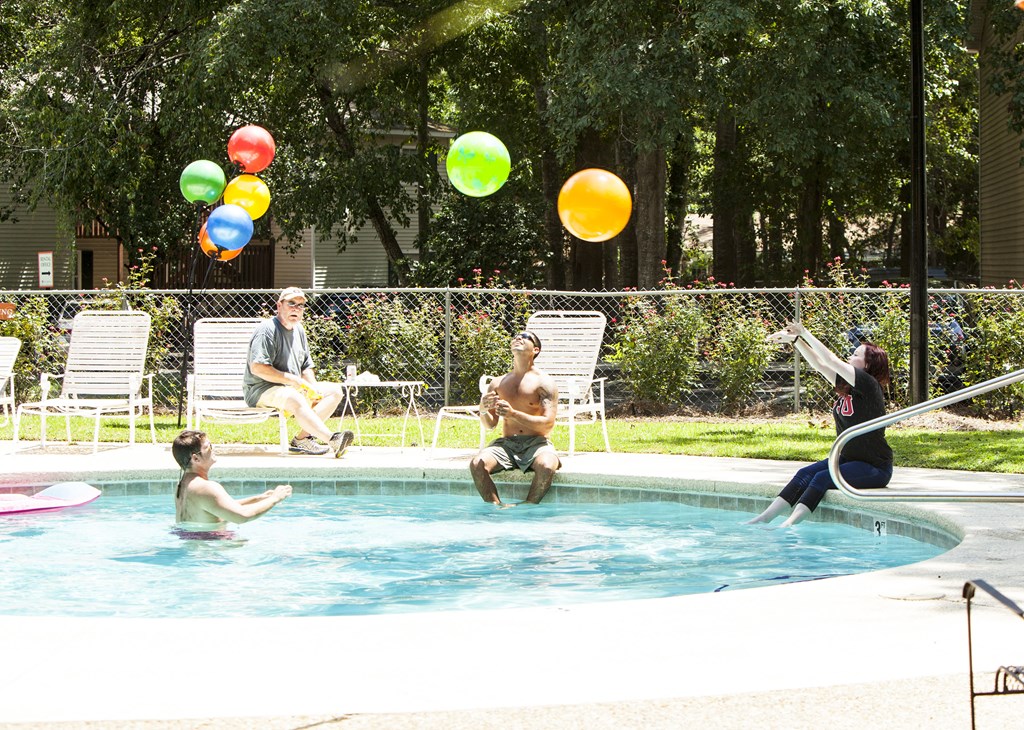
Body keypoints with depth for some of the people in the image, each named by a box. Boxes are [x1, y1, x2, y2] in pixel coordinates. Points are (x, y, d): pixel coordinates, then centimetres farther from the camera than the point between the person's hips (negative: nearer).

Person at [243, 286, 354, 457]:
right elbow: (257, 367, -23)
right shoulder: (267, 330, -11)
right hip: (262, 390, -10)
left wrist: (314, 388, 0)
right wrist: (291, 379, -21)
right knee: (295, 399, -39)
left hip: (295, 388, 10)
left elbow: (307, 367, 22)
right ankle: (332, 440, -56)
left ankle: (302, 438, -20)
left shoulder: (298, 330, 17)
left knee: (334, 391, -3)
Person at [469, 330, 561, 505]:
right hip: (506, 443, 3)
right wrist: (483, 411, -12)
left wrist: (513, 414, -22)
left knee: (546, 466, -36)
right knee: (477, 464, -26)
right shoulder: (498, 383, 13)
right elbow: (490, 424, 13)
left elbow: (548, 423, -11)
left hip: (536, 443, -3)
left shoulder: (544, 382, -1)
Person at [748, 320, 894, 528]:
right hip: (848, 459, 8)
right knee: (805, 474, -12)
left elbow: (831, 361, -21)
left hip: (875, 468, -8)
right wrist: (795, 340, -1)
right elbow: (818, 363, 10)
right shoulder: (845, 384, 7)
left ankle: (788, 525, -37)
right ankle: (765, 517, -21)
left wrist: (804, 333, -14)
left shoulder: (869, 386, -18)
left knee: (822, 478, -27)